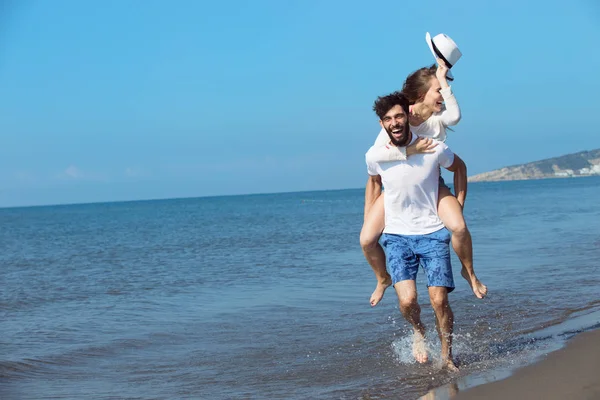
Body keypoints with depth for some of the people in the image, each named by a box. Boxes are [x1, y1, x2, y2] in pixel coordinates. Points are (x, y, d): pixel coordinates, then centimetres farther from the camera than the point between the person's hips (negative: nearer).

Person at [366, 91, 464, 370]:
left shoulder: (435, 149, -12)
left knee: (439, 301, -6)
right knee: (407, 300, -16)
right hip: (396, 235, 1)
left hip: (432, 233, 0)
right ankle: (418, 332, 19)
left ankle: (447, 357, 17)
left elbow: (459, 167, 11)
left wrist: (458, 208, 7)